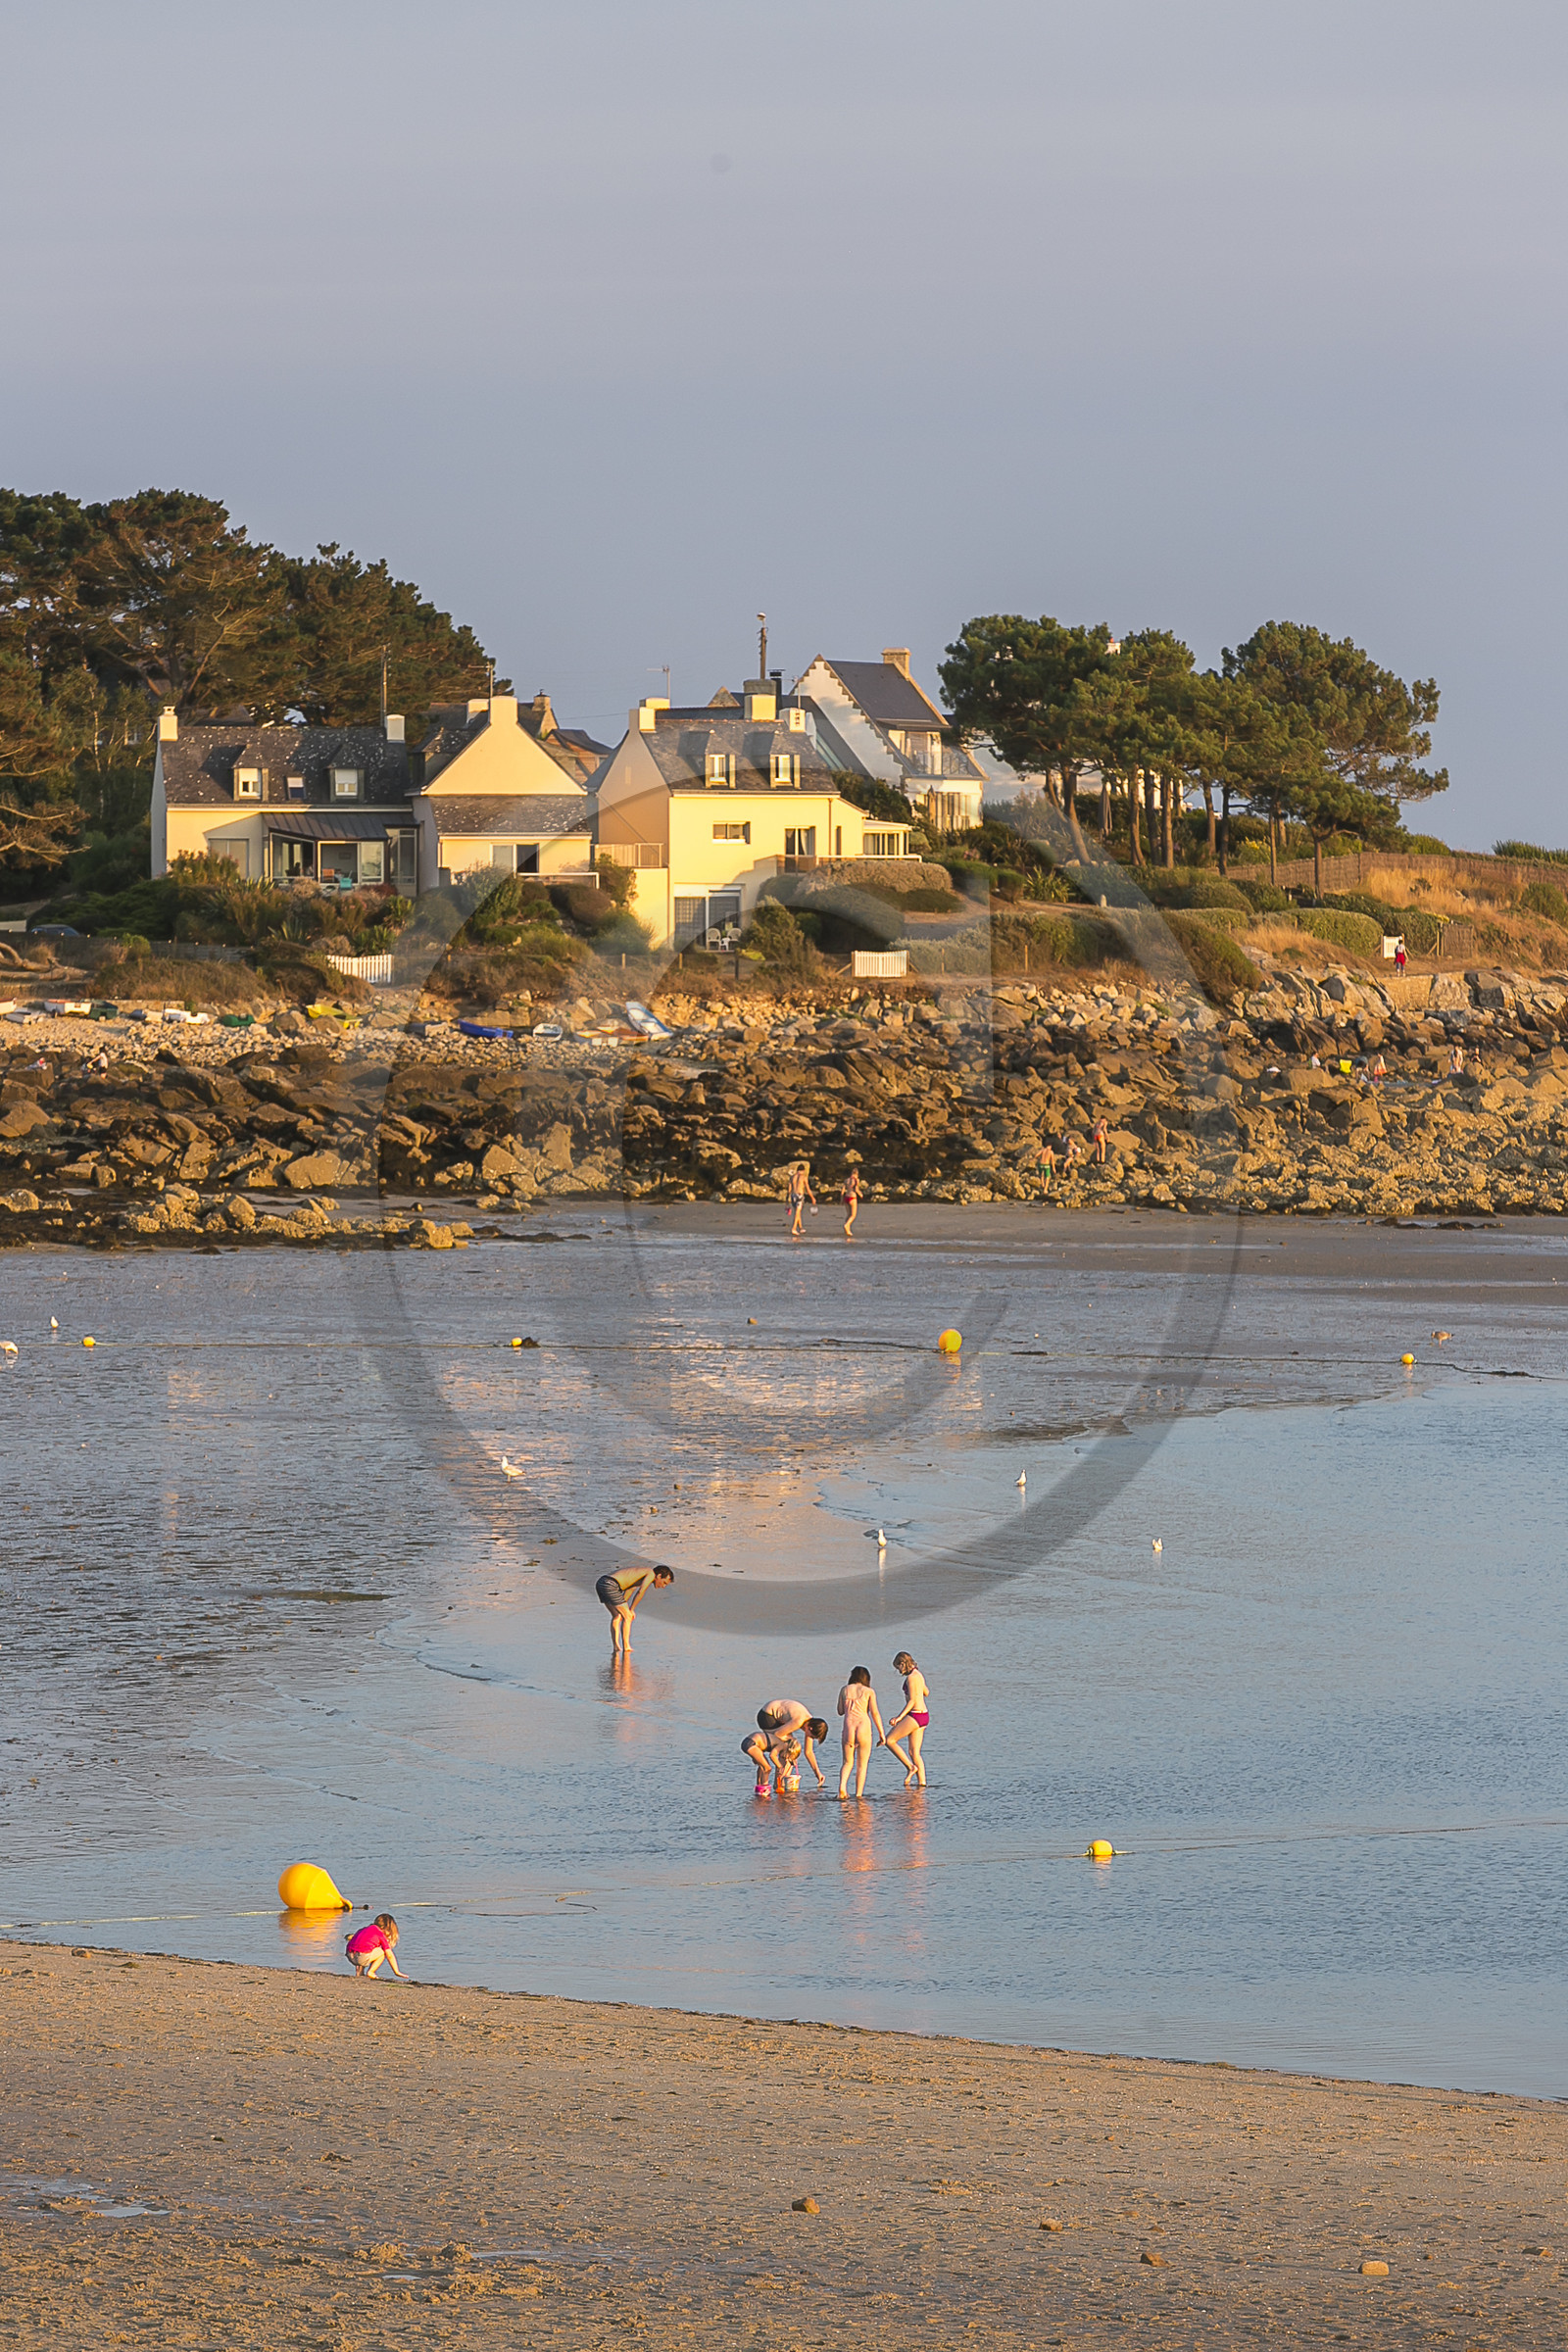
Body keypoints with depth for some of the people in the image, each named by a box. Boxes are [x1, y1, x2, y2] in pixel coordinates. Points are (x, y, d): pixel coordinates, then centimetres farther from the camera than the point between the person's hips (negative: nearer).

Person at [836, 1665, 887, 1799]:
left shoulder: (845, 1690, 9)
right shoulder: (869, 1692, 2)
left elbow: (840, 1711, 13)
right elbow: (875, 1713, -4)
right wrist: (881, 1732, 1)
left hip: (848, 1727, 2)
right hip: (864, 1727, -2)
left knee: (848, 1763, 13)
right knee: (862, 1765, 8)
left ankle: (842, 1786, -12)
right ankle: (858, 1795, 4)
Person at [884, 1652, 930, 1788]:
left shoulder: (911, 1677, -15)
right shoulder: (918, 1675, 13)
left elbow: (912, 1701, -21)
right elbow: (926, 1693, 29)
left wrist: (900, 1717, -25)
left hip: (915, 1715, -9)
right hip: (923, 1715, 9)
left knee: (890, 1740, -2)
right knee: (914, 1752, 9)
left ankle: (910, 1767, -3)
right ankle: (922, 1781, 5)